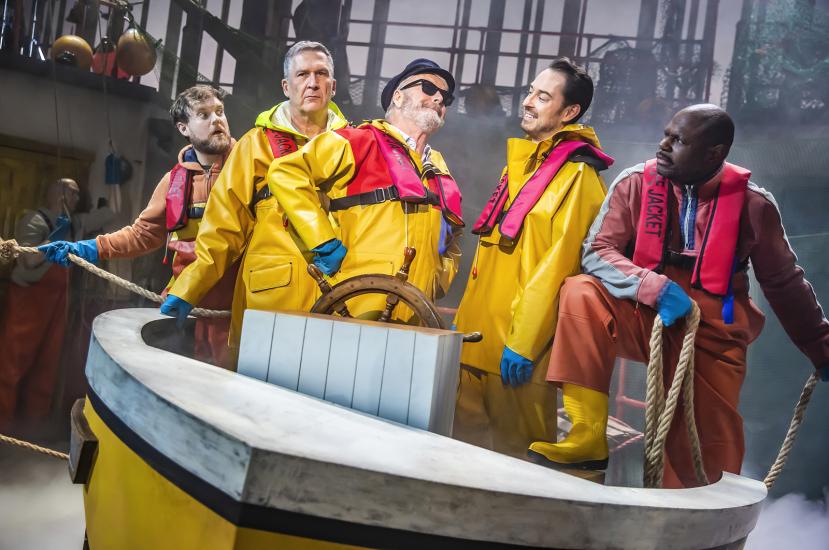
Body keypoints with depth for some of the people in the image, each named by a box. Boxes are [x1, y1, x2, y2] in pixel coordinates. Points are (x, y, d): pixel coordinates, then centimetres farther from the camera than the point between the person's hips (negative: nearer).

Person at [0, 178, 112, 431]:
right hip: (29, 296, -8)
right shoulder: (34, 220, -10)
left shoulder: (75, 223, 12)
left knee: (48, 358, 9)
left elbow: (107, 212, 19)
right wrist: (56, 236, -19)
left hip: (56, 299, 8)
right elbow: (30, 259, -21)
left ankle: (36, 412, 16)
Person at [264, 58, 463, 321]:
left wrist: (436, 284, 16)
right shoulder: (362, 142, 0)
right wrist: (324, 243, -14)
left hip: (414, 321, 6)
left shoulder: (438, 169, 21)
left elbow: (451, 240, 35)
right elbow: (285, 171, -11)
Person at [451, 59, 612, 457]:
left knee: (517, 451, 1)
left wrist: (523, 343, -20)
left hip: (517, 349, -9)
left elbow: (558, 266, -18)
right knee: (466, 443, 14)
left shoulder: (578, 176, -11)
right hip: (478, 336, 9)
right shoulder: (519, 163, 17)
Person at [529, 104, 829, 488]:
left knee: (706, 461, -7)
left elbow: (786, 285, 9)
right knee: (581, 293, -28)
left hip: (710, 338, 0)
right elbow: (597, 253, -8)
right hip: (644, 318, 0)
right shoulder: (635, 183, -4)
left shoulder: (753, 205, -3)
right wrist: (655, 287, -25)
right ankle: (589, 438, -28)